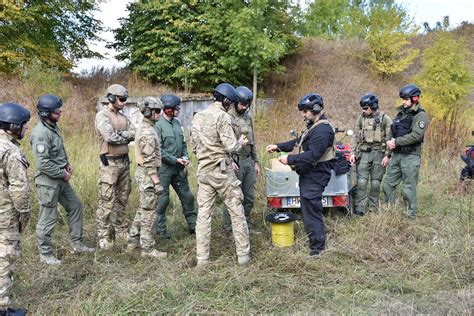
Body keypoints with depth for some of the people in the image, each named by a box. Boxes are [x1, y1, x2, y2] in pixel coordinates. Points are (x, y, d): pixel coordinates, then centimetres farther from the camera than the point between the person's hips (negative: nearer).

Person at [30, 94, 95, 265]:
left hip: (60, 179, 10)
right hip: (48, 182, -10)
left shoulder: (53, 127, 6)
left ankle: (77, 243, 29)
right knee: (48, 218, 3)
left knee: (75, 206, 17)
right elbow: (43, 163, -26)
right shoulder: (40, 133, -23)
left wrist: (67, 164, 4)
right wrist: (63, 174, -16)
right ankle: (45, 254, 19)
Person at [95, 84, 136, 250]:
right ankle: (102, 237, 5)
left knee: (122, 200, 14)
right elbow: (110, 137, -22)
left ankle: (121, 231, 25)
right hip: (110, 163, -7)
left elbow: (135, 134, 5)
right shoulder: (102, 116, -10)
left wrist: (120, 134, -12)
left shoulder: (123, 117, 14)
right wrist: (126, 136, -8)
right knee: (107, 201, -4)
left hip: (124, 162, 7)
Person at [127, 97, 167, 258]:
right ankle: (147, 248, 5)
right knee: (149, 212, -3)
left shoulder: (143, 128, 13)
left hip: (142, 173, 10)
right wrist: (157, 182, -22)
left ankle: (133, 240, 28)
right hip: (148, 174, -10)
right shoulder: (147, 132, -20)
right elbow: (149, 161, -23)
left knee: (143, 209, 19)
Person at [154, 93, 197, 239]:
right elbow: (158, 150, -17)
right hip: (164, 169, -7)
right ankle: (160, 228, 19)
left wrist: (185, 157, -1)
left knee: (187, 196, 12)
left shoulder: (177, 123, 9)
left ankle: (193, 225, 24)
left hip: (179, 168, 7)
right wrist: (175, 160, -17)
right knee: (163, 199, 4)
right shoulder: (158, 125, -13)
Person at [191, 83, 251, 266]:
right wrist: (241, 143, 4)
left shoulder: (198, 117, 9)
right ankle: (243, 254, 12)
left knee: (203, 214, 8)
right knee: (237, 212, 5)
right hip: (222, 171, -6)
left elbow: (194, 146, 12)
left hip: (203, 171, 6)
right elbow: (230, 146, -17)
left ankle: (202, 257, 11)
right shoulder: (223, 117, -12)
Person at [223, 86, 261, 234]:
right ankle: (229, 228, 13)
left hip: (248, 160, 7)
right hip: (235, 162, -7)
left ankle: (247, 225, 25)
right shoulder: (227, 117, -9)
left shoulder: (248, 117, 14)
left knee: (250, 197, 12)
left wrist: (256, 162, 17)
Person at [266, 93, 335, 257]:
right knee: (309, 208, 19)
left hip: (315, 177, -11)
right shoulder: (314, 126, 15)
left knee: (311, 211, -5)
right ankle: (317, 241, 34)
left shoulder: (323, 130, -20)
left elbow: (313, 155, -27)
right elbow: (298, 142, 18)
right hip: (309, 175, 11)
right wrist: (278, 147, 7)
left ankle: (317, 248, 6)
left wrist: (289, 160, -24)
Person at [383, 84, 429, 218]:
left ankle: (411, 215, 10)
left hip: (411, 157, -7)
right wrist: (390, 141, -8)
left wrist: (396, 142, -18)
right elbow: (392, 131, 12)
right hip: (396, 155, 8)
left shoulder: (421, 116, -9)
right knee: (388, 183, 10)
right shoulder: (401, 113, 15)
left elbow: (416, 135, -20)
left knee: (409, 188, -2)